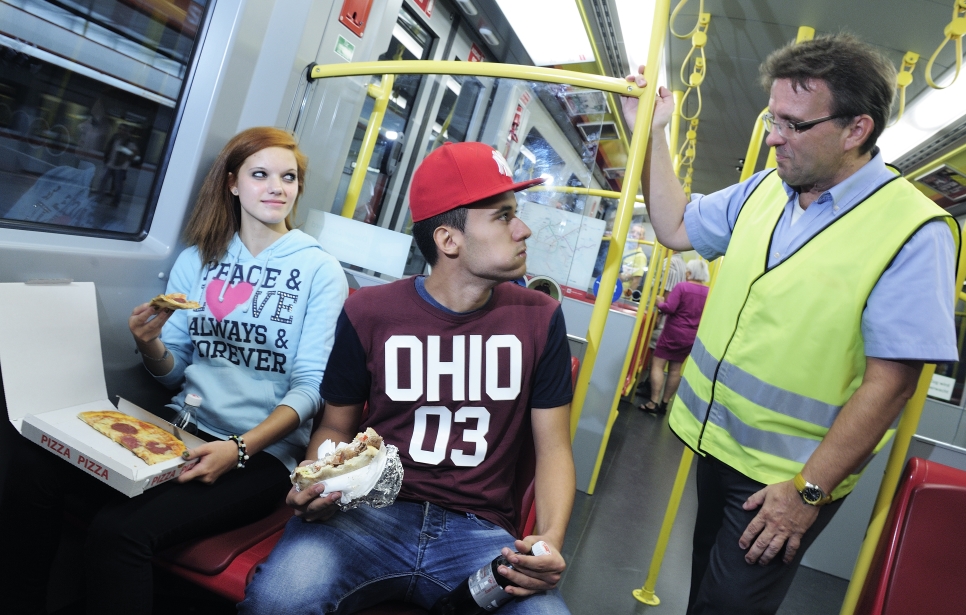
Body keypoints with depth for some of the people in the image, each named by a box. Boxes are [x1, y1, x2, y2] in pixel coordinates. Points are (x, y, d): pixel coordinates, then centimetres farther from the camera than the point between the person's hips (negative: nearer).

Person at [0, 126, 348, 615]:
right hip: (181, 428, 5)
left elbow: (310, 387, -9)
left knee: (120, 532, -27)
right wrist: (150, 344, -9)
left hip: (263, 452, -4)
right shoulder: (196, 260, 10)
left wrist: (240, 448, -22)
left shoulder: (319, 271, -3)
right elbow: (174, 372, 14)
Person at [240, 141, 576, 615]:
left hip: (478, 531, 1)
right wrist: (316, 489, -12)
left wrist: (550, 539, -14)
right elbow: (336, 426, 10)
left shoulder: (539, 319, 1)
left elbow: (553, 447, 4)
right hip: (372, 512, 0)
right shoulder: (369, 312, -1)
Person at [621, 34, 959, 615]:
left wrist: (809, 491, -19)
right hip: (717, 442, 6)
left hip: (789, 476, -6)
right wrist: (653, 133, 3)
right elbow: (677, 227, 12)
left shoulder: (913, 232, -19)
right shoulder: (764, 189, 1)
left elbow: (890, 382, -21)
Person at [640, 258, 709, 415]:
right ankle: (664, 403, 16)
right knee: (675, 369, 11)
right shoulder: (708, 293, 2)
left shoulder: (681, 287, -13)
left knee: (657, 364, 0)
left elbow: (669, 309, -20)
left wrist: (659, 304, -1)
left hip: (674, 332, -6)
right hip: (691, 337, 6)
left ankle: (653, 402, -7)